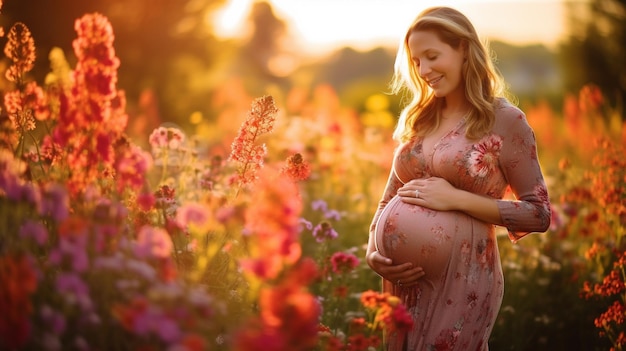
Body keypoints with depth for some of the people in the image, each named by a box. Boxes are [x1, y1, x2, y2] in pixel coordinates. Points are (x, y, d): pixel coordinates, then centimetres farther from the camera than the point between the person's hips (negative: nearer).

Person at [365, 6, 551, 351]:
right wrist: (373, 253, -6)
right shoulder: (416, 119, 8)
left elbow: (539, 213, -9)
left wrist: (457, 198, -17)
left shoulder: (505, 120, -7)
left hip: (463, 281, -5)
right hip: (405, 281, 5)